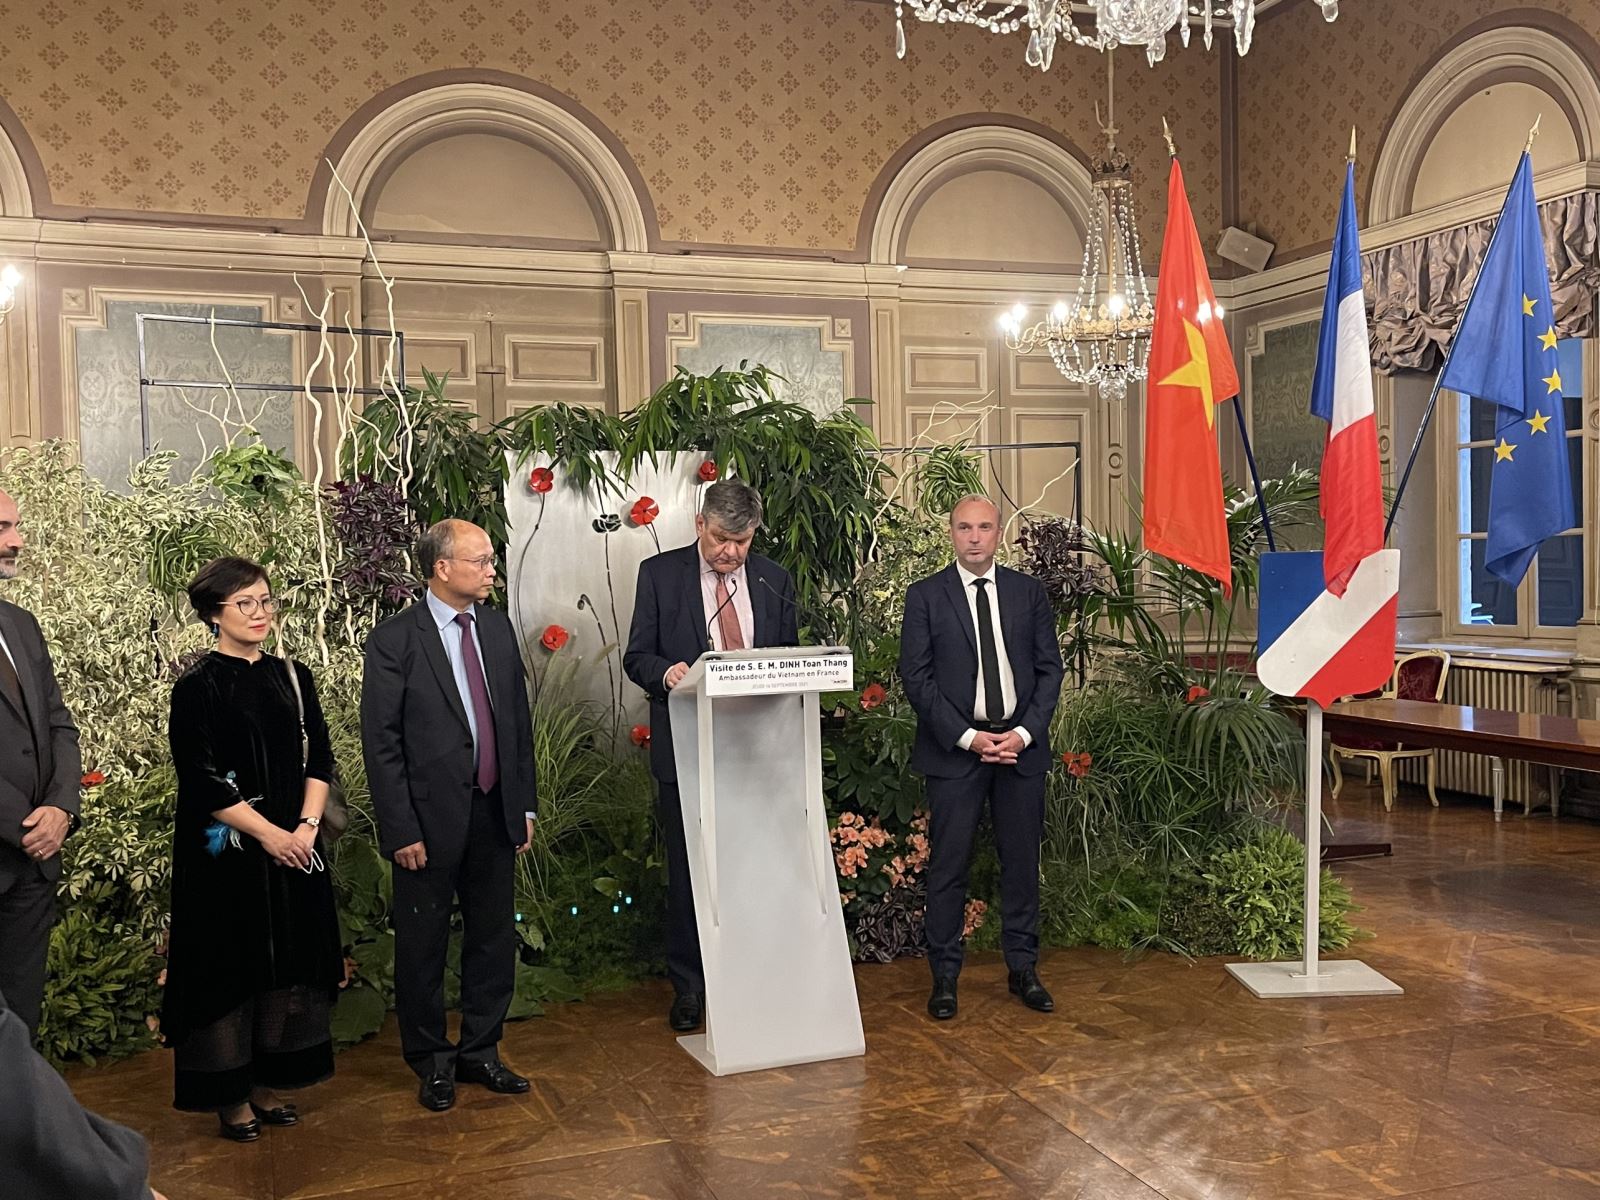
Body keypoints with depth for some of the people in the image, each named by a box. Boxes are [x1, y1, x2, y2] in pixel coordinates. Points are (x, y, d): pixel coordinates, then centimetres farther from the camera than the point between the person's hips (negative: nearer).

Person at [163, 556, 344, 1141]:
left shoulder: (293, 677, 8)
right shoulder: (198, 687, -7)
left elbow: (319, 758, 6)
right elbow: (201, 780, -13)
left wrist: (307, 826, -8)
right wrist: (268, 834, -17)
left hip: (294, 847, 5)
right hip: (228, 856, -5)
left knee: (288, 963, 9)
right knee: (231, 966, 3)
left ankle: (268, 1084, 22)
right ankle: (230, 1094, 17)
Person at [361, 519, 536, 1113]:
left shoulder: (497, 628, 6)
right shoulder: (395, 640, -11)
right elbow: (381, 743, -11)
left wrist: (524, 804, 9)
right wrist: (401, 830, -14)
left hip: (495, 813, 5)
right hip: (431, 818, -5)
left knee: (494, 939, 14)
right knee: (423, 946, 9)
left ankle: (480, 1052, 30)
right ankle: (432, 1062, 26)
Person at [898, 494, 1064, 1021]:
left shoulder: (1028, 591, 7)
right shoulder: (925, 596, 0)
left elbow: (1049, 668, 6)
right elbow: (916, 678, -4)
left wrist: (1025, 732, -7)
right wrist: (968, 737, -12)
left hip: (1021, 744, 2)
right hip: (954, 748, -2)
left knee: (1022, 859, 9)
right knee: (948, 864, 1)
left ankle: (1023, 967, 22)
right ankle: (945, 974, 12)